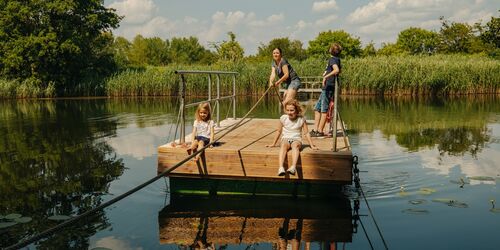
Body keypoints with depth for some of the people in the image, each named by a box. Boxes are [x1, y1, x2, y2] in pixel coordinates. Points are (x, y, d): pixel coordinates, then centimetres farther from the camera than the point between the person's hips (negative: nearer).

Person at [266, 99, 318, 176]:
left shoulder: (301, 119, 0)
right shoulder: (283, 118, 3)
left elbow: (306, 133, 4)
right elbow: (279, 131, 14)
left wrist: (312, 146, 1)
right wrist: (273, 144, 18)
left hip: (297, 139, -1)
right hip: (286, 138, 1)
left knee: (295, 145, -38)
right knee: (283, 145, -36)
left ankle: (293, 167, -57)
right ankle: (281, 167, -54)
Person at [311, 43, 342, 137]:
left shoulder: (333, 59, -11)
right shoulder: (336, 59, 16)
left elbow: (337, 70, -29)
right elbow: (340, 69, 35)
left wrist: (326, 76, -35)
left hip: (328, 87, -10)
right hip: (326, 88, 10)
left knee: (324, 110, -6)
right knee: (317, 109, 11)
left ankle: (320, 131, -2)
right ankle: (315, 130, 11)